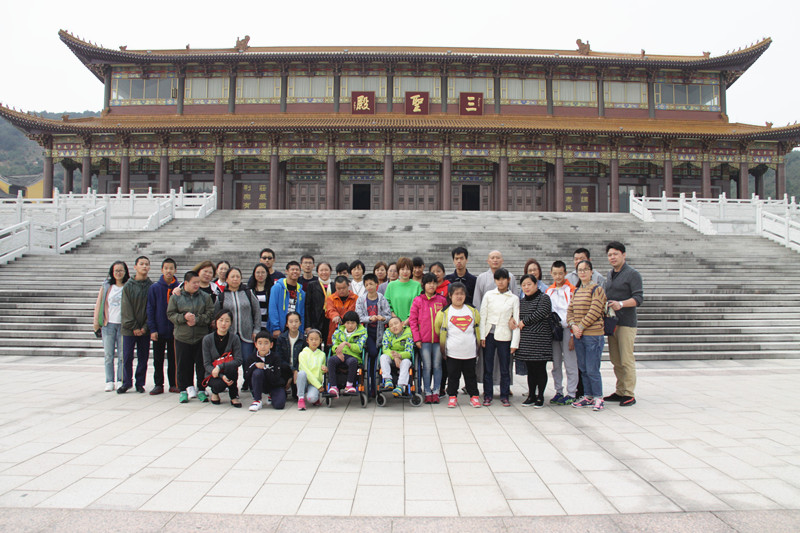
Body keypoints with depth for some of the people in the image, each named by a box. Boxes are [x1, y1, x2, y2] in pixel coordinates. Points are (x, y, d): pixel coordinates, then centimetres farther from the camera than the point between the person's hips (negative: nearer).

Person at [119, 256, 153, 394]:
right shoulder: (128, 286, -1)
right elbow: (126, 309, -4)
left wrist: (145, 327, -9)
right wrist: (134, 327, -10)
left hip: (145, 329, 1)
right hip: (129, 329, -1)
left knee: (143, 357, 7)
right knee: (127, 357, 2)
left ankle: (140, 383, 18)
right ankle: (126, 383, 16)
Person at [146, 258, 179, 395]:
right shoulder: (154, 288, -1)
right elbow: (150, 310, -2)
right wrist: (152, 329, -8)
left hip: (174, 330, 0)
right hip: (159, 330, 0)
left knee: (173, 359, 9)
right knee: (158, 359, 8)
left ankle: (173, 384, 18)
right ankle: (158, 385, 18)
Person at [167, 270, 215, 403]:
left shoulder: (205, 296, 4)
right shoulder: (176, 297, 4)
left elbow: (210, 314, -1)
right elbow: (170, 314, 1)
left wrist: (197, 320, -14)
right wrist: (184, 317, -15)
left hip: (201, 337, 0)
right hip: (182, 337, 0)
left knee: (202, 365, 4)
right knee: (183, 365, 6)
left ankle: (201, 390, 15)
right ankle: (184, 390, 19)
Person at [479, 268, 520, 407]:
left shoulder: (514, 298, 1)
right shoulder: (488, 295, 4)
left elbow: (516, 321, -1)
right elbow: (483, 316, 4)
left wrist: (515, 342, -5)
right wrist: (482, 336, -2)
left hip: (504, 336, -1)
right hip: (489, 334, 1)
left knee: (505, 368, 4)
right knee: (487, 367, 6)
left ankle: (504, 396, 16)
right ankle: (488, 395, 16)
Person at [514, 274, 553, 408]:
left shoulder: (544, 298, -3)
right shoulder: (522, 301, 16)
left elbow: (541, 313, -15)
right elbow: (518, 316, 24)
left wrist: (524, 322, -9)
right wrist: (513, 321, 3)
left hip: (541, 338, -5)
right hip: (526, 340, 5)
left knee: (540, 368, -1)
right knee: (530, 369, 9)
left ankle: (540, 396, 9)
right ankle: (531, 396, 16)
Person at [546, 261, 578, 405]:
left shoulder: (571, 290, -4)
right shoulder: (549, 291, 12)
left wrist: (573, 335, -11)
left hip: (567, 330, -5)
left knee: (570, 364, -1)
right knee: (556, 364, 9)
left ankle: (571, 394, 8)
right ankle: (558, 392, 19)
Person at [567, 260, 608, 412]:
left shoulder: (597, 289, -6)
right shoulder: (576, 291, 15)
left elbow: (594, 311, -14)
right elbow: (570, 310, 11)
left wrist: (581, 327, -15)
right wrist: (573, 326, -6)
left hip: (593, 335, -7)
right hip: (578, 336, 7)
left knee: (592, 369, -5)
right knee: (583, 369, 12)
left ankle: (598, 398, 9)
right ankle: (588, 397, 22)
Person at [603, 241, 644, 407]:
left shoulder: (633, 274, -5)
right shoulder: (610, 274, 18)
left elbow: (639, 298, -13)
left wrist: (621, 304, -26)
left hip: (626, 323, -7)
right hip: (611, 322, 7)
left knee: (627, 360, -6)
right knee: (616, 360, 9)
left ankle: (629, 394, 1)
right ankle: (620, 392, 17)